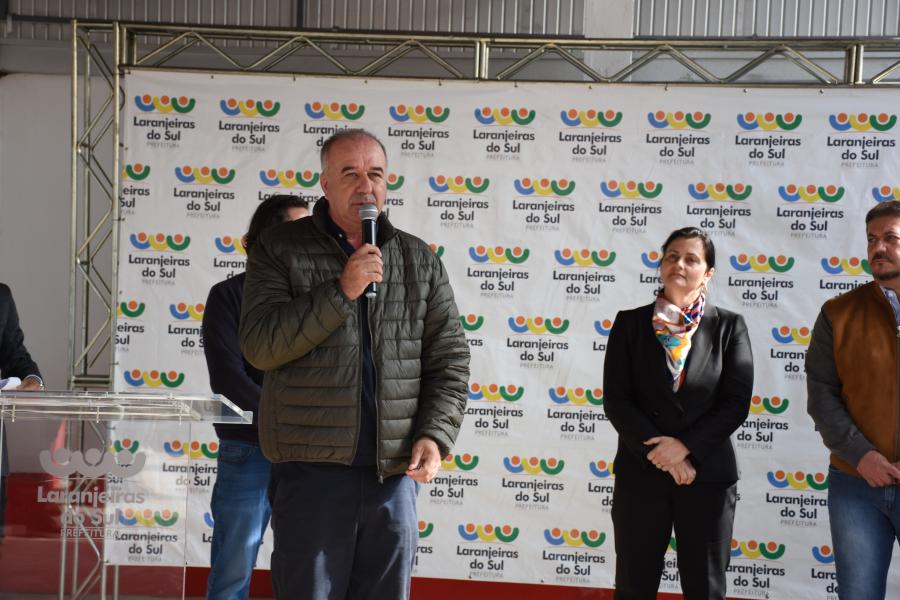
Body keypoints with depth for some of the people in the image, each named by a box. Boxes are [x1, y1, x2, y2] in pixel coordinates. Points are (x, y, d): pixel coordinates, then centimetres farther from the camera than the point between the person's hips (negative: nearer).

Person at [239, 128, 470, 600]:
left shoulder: (419, 260, 10)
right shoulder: (280, 250, 2)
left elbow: (450, 358, 9)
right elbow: (259, 345, -9)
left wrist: (435, 435, -5)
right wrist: (341, 291, -16)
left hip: (395, 472, 3)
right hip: (311, 469, -3)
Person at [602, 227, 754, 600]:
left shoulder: (728, 327, 2)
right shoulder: (630, 324, 3)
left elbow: (736, 402, -5)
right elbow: (616, 400, -3)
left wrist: (685, 446, -14)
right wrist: (659, 452, -13)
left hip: (707, 476, 0)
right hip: (640, 474, 0)